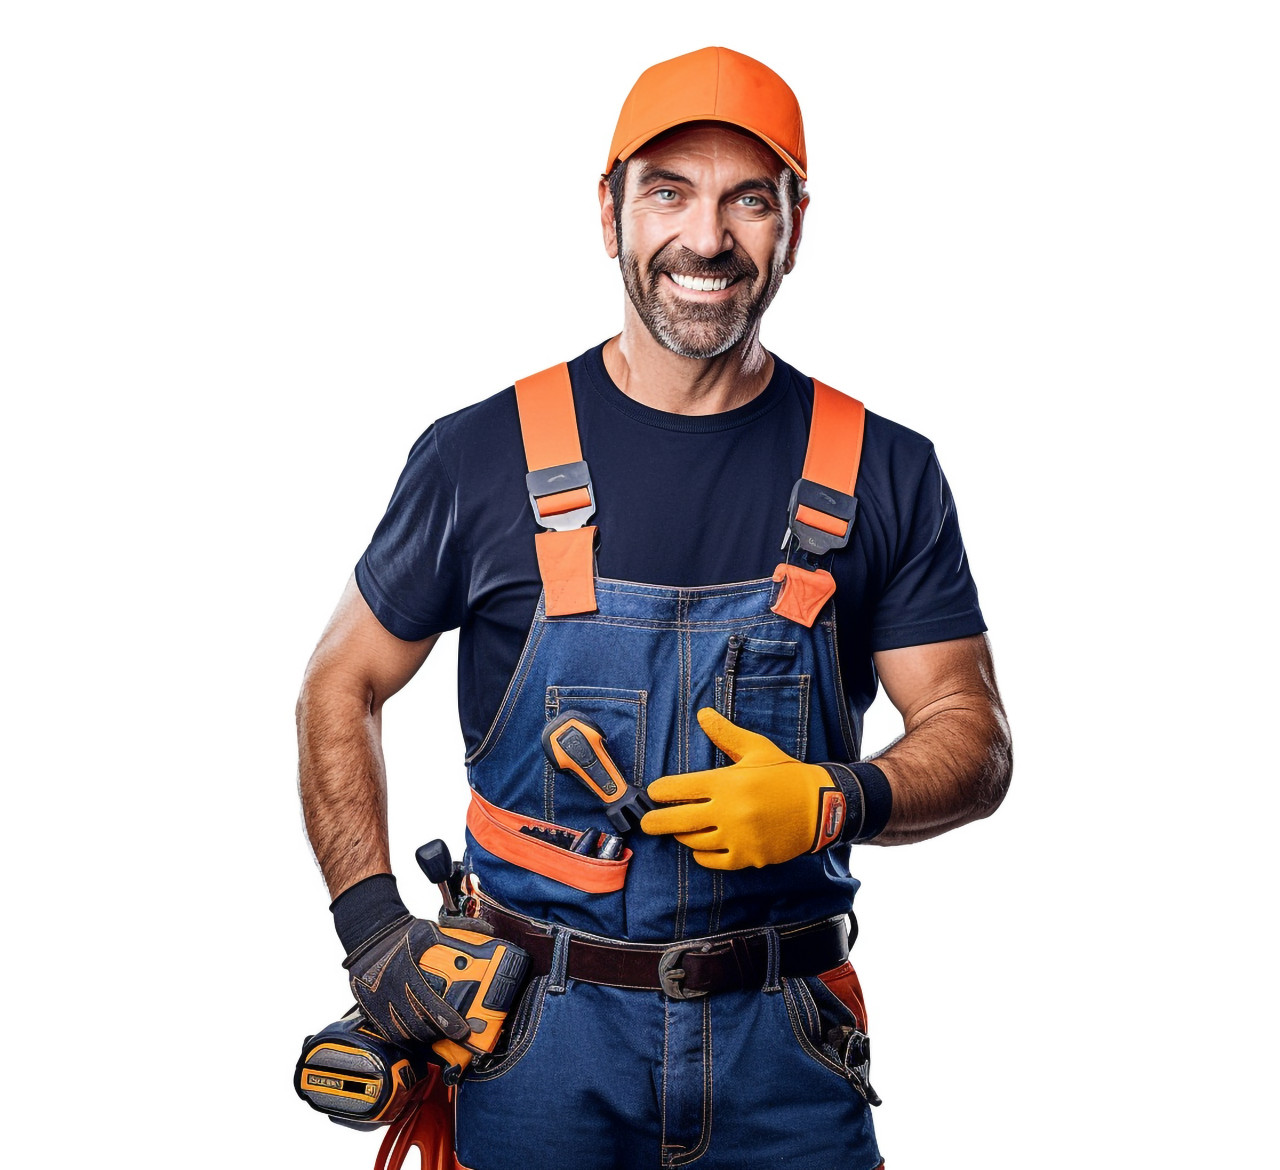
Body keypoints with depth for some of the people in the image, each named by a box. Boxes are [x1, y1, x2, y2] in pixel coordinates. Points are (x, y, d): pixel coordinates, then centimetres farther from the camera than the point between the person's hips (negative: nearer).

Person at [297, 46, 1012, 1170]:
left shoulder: (886, 475, -1)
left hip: (784, 1040, 1)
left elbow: (973, 742, 1)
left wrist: (834, 803, -19)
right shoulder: (482, 456, -3)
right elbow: (342, 688, 6)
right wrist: (372, 925, -5)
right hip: (535, 1030, 0)